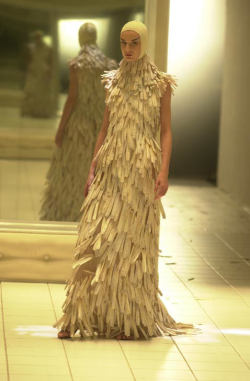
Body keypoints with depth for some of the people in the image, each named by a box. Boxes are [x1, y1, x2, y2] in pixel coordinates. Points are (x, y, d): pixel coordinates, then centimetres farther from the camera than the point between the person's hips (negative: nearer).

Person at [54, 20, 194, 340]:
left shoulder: (160, 84, 1)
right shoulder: (114, 82, 11)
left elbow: (166, 131, -1)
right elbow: (105, 128, 15)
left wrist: (163, 172, -12)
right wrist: (92, 169, 9)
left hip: (141, 171, -3)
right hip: (110, 169, 3)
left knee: (133, 243, 0)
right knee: (96, 242, -3)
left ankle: (133, 320, 9)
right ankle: (77, 317, -1)